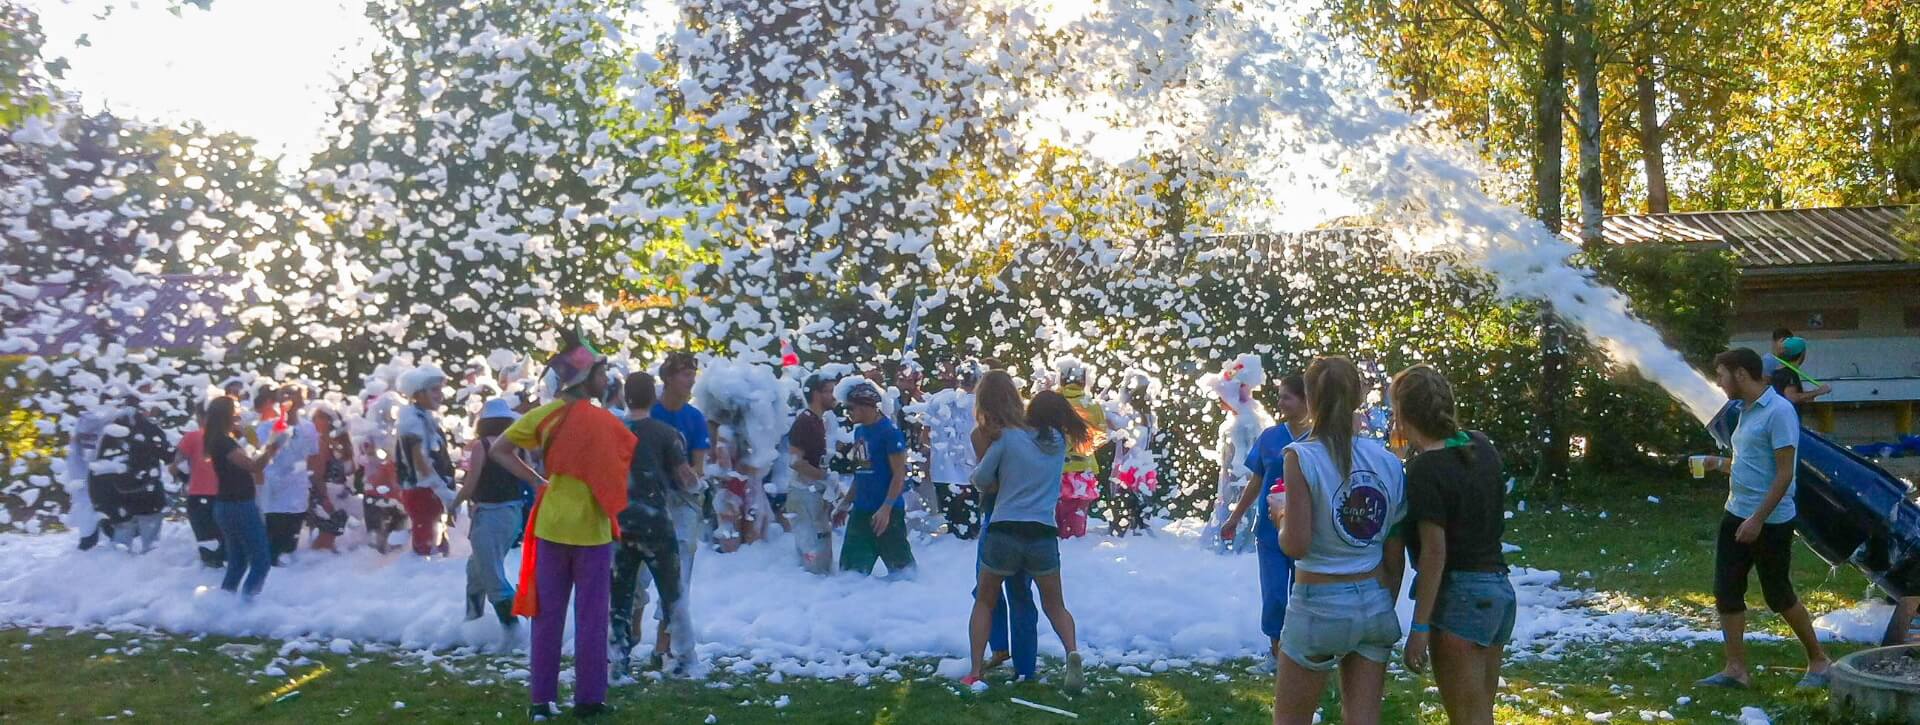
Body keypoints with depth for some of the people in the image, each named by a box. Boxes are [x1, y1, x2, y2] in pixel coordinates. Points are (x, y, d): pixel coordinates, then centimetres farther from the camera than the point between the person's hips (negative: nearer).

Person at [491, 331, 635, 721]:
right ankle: (589, 699, 10)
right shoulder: (607, 422, -12)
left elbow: (498, 450, -1)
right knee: (591, 618, 6)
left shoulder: (546, 414, -1)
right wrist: (614, 512, 4)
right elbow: (621, 473, -12)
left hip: (552, 525, 3)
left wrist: (537, 482, 1)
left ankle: (542, 700, 13)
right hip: (592, 528, -3)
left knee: (547, 615, 10)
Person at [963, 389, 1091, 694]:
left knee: (985, 603, 19)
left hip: (1003, 533, -2)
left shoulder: (1009, 436, -2)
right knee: (1055, 606, 20)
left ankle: (975, 672, 7)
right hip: (1043, 537, 2)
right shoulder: (1060, 443, 8)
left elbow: (980, 479, 0)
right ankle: (1073, 652, -9)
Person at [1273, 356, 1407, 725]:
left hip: (1319, 605, -5)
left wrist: (1281, 516, 3)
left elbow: (1296, 545, -18)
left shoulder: (1302, 457, -13)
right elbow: (1395, 557, 6)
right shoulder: (1387, 461, 2)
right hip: (1375, 603, 5)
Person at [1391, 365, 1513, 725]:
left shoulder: (1425, 468, -16)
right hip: (1500, 590, 8)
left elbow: (1434, 552, -19)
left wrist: (1419, 628, -17)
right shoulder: (1482, 446, 5)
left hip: (1459, 594, -8)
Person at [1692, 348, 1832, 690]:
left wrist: (1758, 520, -23)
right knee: (1726, 592, 4)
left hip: (1770, 523, -9)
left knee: (1780, 596, 5)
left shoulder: (1778, 411, -17)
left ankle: (1818, 660, 24)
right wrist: (1719, 464, 6)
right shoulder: (1745, 411, 12)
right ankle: (1736, 669, 9)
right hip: (1736, 516, 9)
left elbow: (1784, 473, -20)